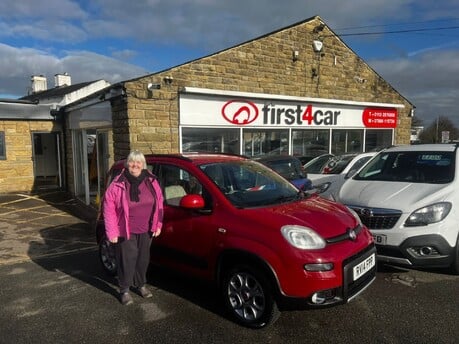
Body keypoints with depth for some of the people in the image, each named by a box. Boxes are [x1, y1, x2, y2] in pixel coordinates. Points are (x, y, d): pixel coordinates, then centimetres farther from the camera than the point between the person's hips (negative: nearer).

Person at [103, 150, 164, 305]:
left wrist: (158, 225, 5)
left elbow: (159, 204, 8)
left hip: (146, 231, 4)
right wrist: (111, 232, -12)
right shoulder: (118, 184, -10)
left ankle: (140, 284, 36)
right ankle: (124, 290, 21)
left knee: (143, 259, 16)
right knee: (127, 260, 2)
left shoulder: (151, 181, 0)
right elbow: (109, 209, -9)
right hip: (126, 231, -3)